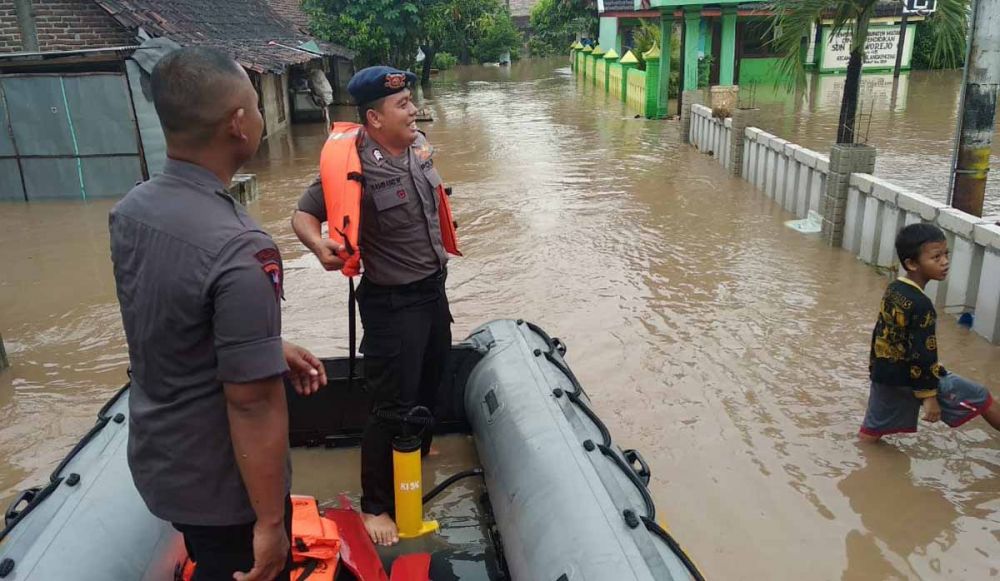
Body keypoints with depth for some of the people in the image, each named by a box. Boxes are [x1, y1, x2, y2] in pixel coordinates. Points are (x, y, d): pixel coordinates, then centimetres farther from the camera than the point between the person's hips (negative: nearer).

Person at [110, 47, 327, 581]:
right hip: (222, 484, -7)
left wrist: (268, 347, 10)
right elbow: (252, 404, -28)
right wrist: (270, 522, -18)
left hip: (155, 460, 7)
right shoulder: (238, 251, -32)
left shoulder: (129, 211, -6)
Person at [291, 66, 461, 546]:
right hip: (392, 303, -7)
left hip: (434, 288, 8)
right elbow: (304, 214, -17)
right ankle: (375, 505, 18)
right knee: (392, 404, 0)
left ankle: (417, 452, 50)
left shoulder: (419, 145, -2)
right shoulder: (355, 168, -23)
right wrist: (322, 247, -39)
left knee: (431, 380, 24)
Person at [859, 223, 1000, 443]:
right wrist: (929, 396, -18)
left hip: (883, 375, 8)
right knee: (980, 397, 8)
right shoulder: (921, 306, -23)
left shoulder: (893, 290, 4)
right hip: (911, 378, -7)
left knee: (870, 433, 14)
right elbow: (921, 356, -23)